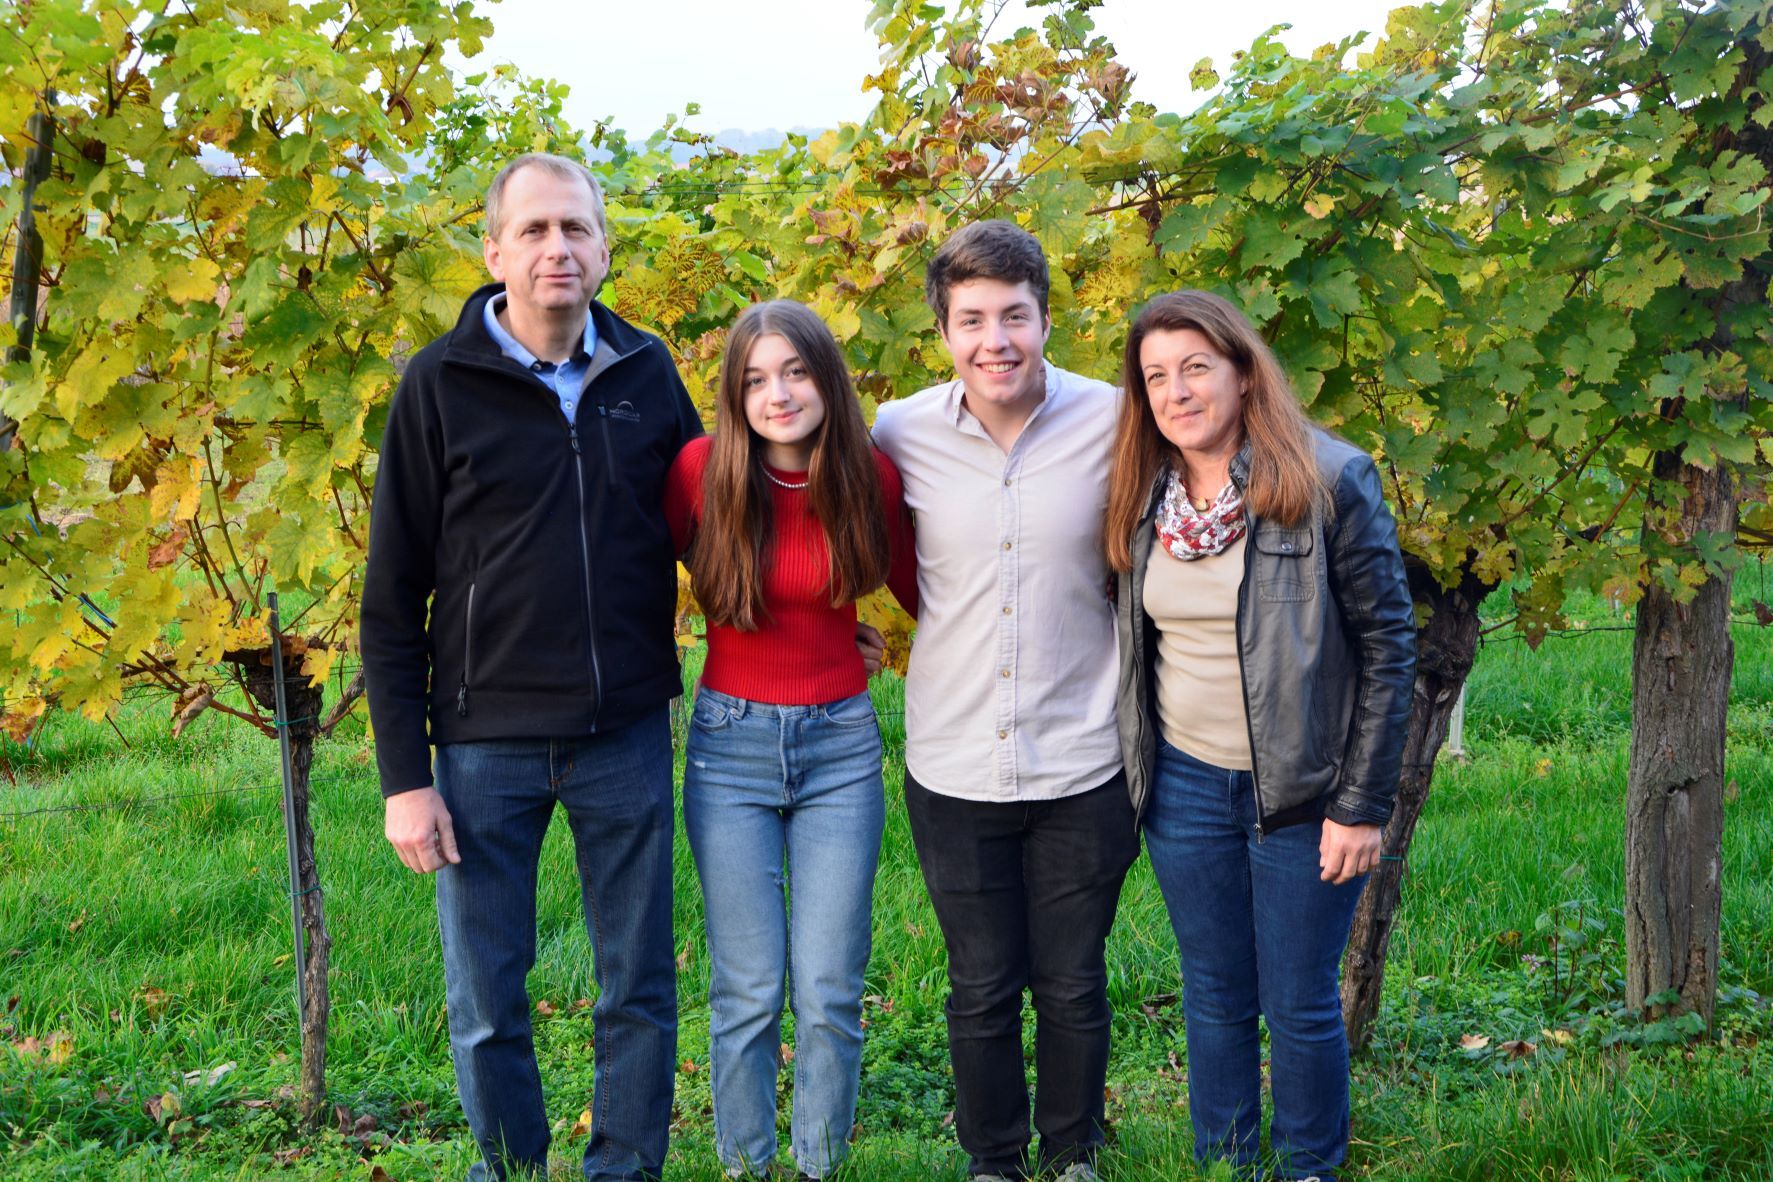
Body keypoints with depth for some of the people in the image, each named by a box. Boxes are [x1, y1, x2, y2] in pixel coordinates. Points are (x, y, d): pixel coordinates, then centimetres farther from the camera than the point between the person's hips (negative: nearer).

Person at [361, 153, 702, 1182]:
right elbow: (392, 600, -3)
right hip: (489, 742, -2)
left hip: (628, 737, 2)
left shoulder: (647, 372, 3)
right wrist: (403, 775, -6)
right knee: (487, 1006, 7)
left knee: (640, 990, 10)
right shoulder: (440, 385, -4)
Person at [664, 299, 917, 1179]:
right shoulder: (703, 470, -9)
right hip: (730, 744, -1)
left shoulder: (870, 477, -5)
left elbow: (923, 593, 8)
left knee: (829, 995, 2)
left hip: (839, 745, 1)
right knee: (747, 993, 3)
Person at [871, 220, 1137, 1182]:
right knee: (981, 988, 13)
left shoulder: (1110, 424, -9)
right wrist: (944, 625, 6)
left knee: (1072, 986, 12)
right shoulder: (902, 434, -6)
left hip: (1081, 767, -1)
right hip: (954, 767, 1)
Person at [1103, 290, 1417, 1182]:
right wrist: (1135, 775, 10)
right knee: (1215, 999, 13)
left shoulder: (1330, 483, -11)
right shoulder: (1144, 499, 3)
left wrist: (1363, 806, -12)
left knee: (1299, 1005, 5)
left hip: (1304, 792, -4)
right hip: (1186, 786, 4)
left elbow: (1388, 645, -10)